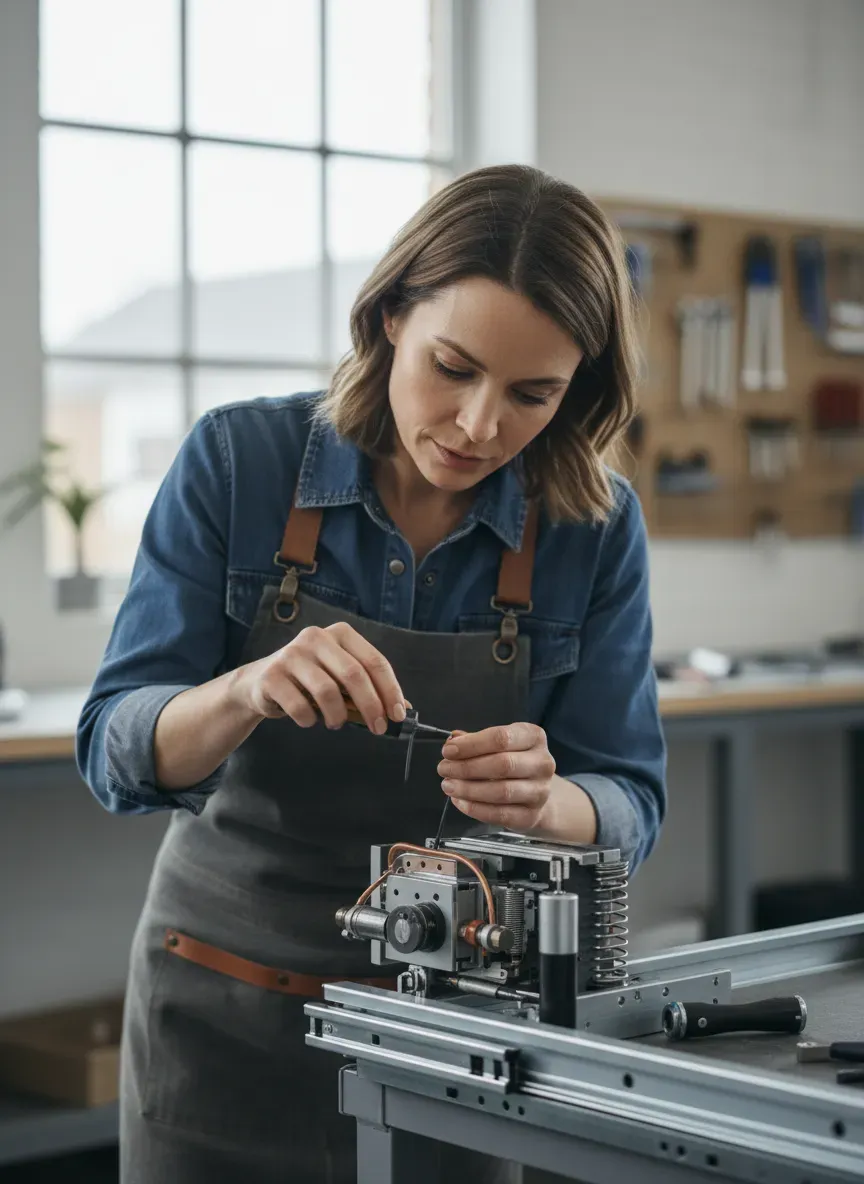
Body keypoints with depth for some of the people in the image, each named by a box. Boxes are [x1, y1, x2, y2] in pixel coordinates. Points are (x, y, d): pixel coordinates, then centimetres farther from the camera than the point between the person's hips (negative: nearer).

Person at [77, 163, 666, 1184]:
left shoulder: (595, 527, -9)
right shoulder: (238, 460, -13)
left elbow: (627, 806, -7)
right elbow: (116, 752, -13)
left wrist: (539, 801, -31)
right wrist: (250, 690, -35)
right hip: (225, 1012, 0)